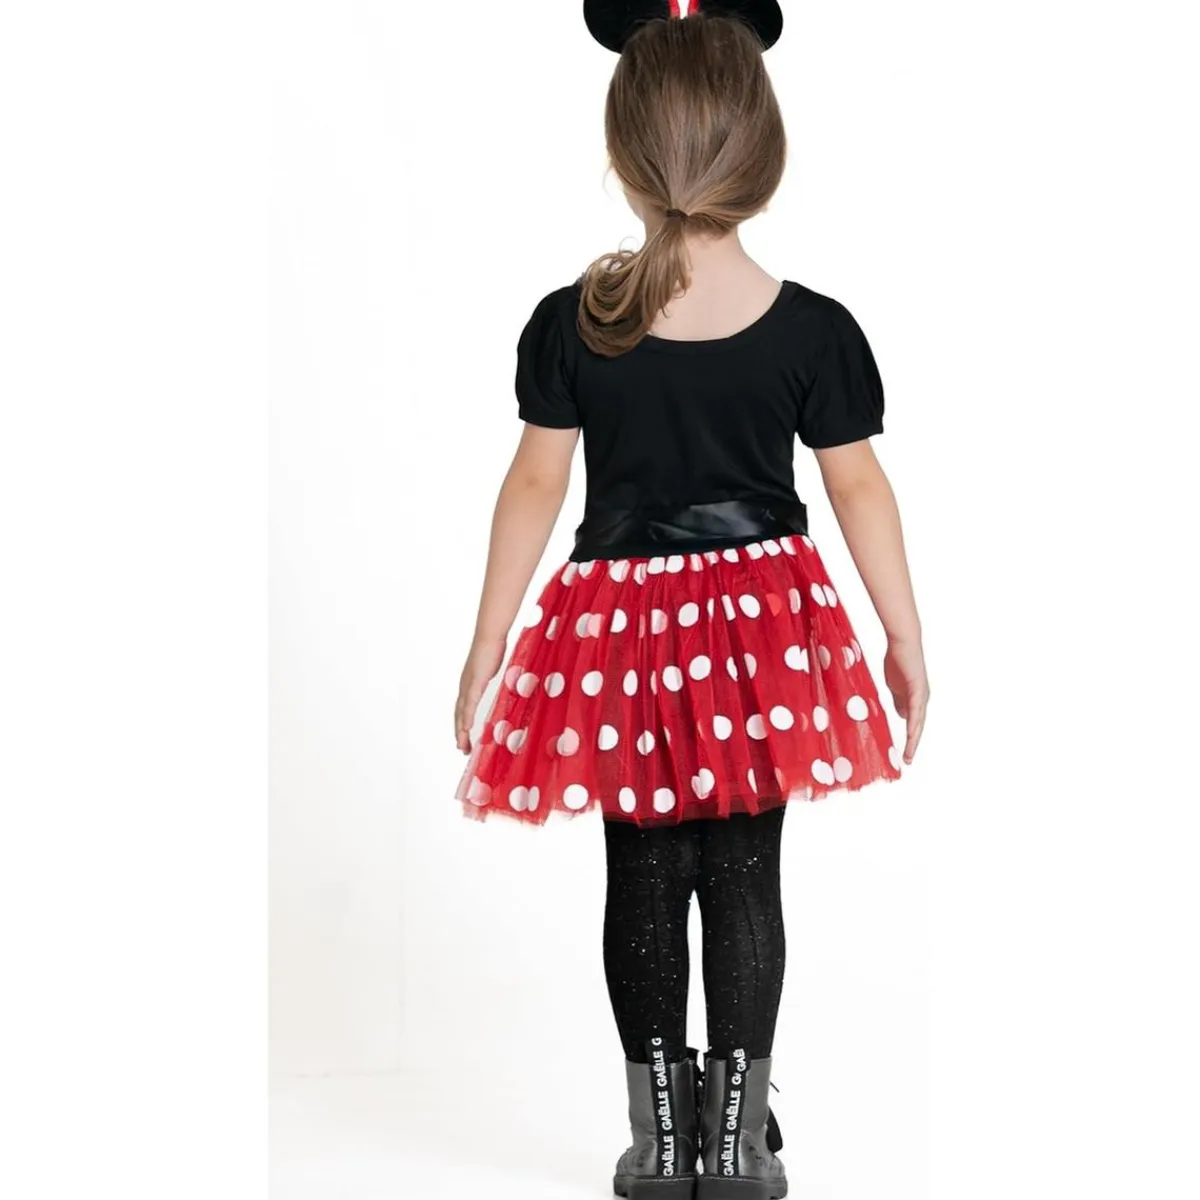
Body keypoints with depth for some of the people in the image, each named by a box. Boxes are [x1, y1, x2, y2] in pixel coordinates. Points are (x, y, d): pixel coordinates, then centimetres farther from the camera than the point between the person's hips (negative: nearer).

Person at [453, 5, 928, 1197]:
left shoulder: (570, 324, -11)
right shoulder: (814, 329, -11)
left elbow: (535, 487, -5)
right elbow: (859, 490, -3)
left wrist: (485, 649, 3)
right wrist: (907, 639, 8)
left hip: (624, 624, 0)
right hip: (764, 626, 0)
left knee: (644, 882, 12)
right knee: (745, 880, 10)